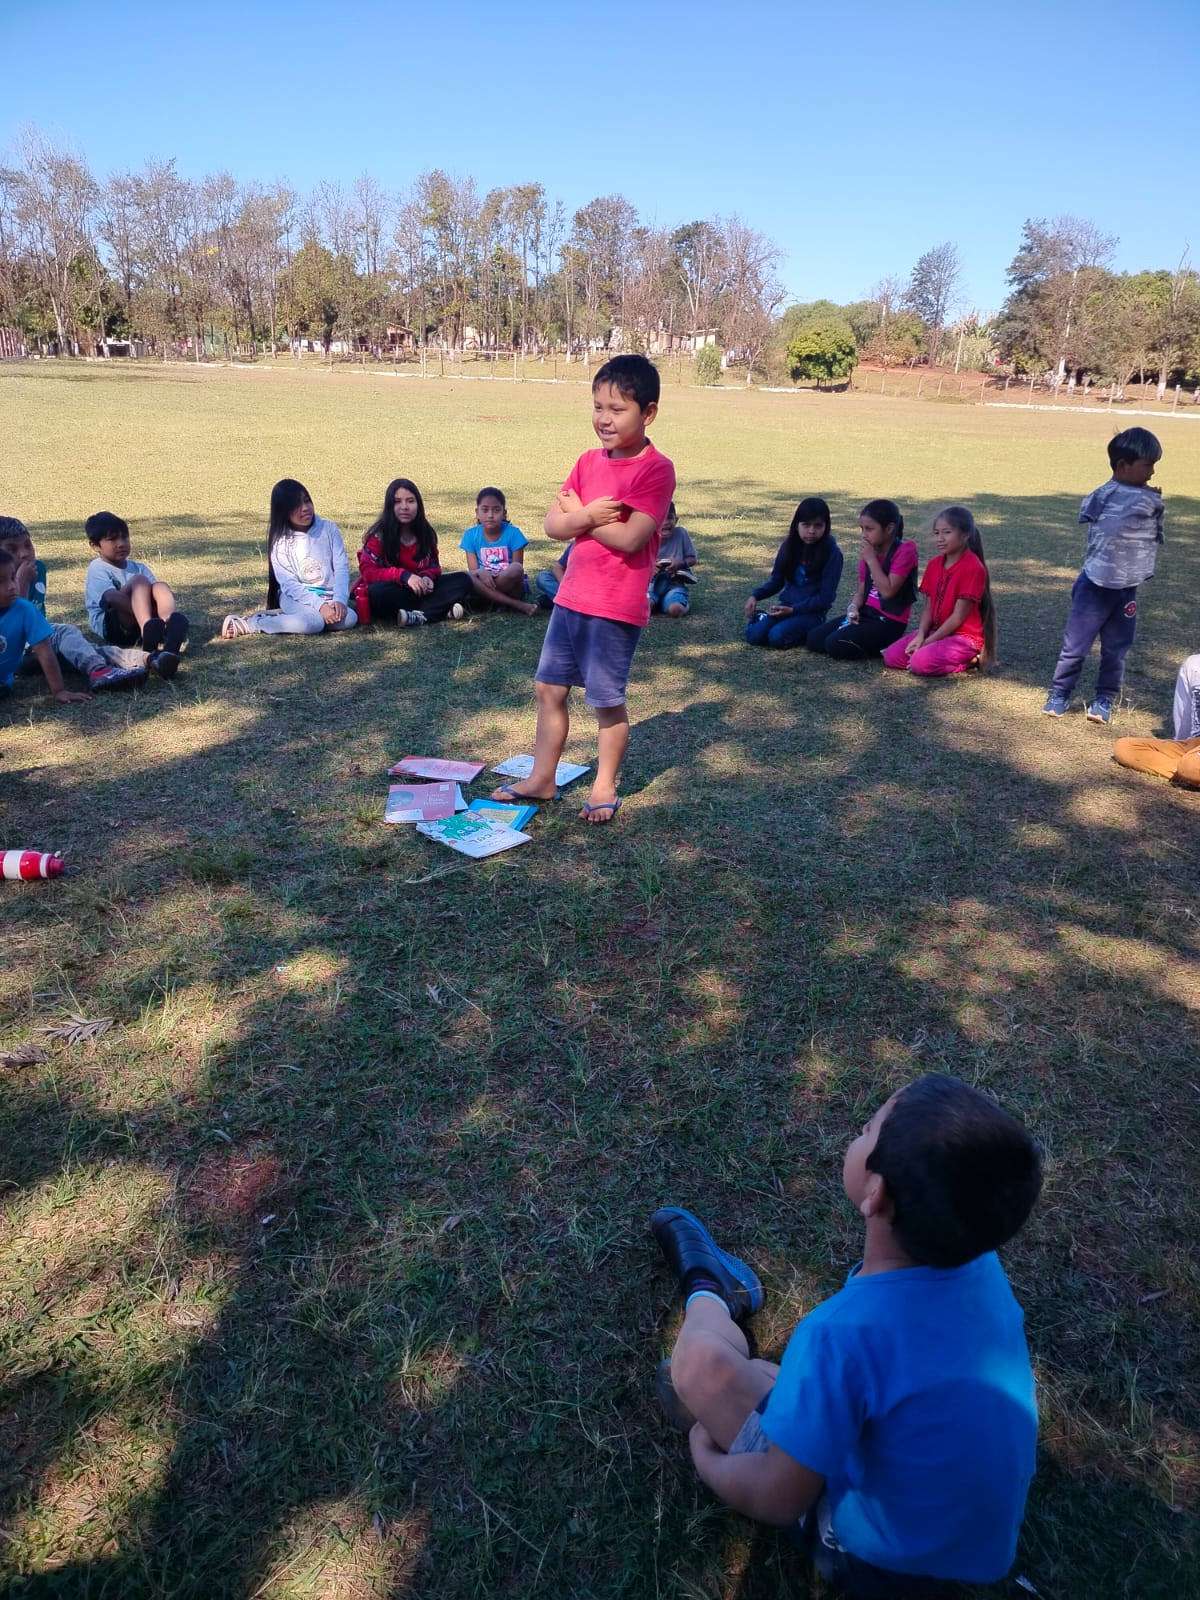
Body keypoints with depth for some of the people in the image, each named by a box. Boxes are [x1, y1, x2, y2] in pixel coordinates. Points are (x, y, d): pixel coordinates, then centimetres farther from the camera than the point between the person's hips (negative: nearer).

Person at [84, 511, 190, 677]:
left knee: (161, 587, -20)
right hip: (110, 627, -5)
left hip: (139, 625, 5)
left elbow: (152, 597, 5)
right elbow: (113, 598, -16)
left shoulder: (139, 568, 19)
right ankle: (150, 649, -54)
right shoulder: (97, 569, 1)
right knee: (139, 582, -24)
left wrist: (171, 618, -19)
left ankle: (169, 650, -53)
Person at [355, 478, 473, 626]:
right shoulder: (379, 535, -12)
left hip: (420, 588, 4)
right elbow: (367, 571, -18)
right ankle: (443, 609, -33)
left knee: (463, 580, -13)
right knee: (378, 592, -39)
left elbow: (433, 565, 9)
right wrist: (403, 576, -31)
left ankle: (418, 616, -29)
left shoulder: (426, 532, 0)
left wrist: (427, 576, -16)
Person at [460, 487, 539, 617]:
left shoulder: (513, 533, -6)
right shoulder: (471, 535, 1)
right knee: (465, 577, -30)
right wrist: (481, 573, -28)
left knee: (516, 569, -34)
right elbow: (473, 570, -4)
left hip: (510, 587, -3)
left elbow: (517, 571, -8)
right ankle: (518, 605, -28)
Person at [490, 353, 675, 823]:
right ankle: (541, 779, 28)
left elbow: (630, 538, -24)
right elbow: (553, 524, 2)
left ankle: (604, 788, 23)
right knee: (549, 688, 13)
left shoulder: (656, 469, -13)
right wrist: (587, 515, -19)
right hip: (570, 598, 7)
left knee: (607, 701, 4)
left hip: (616, 607, -7)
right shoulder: (589, 461, 8)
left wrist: (577, 512, -11)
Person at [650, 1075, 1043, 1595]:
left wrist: (708, 1460, -4)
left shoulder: (842, 1335, -38)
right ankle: (719, 1297, 44)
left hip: (879, 1557, -5)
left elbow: (780, 1501, -24)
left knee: (699, 1361, 1)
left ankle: (707, 1295, 33)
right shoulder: (980, 1265, -17)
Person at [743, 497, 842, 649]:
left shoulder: (832, 553, -13)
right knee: (754, 635, -19)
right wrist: (755, 595, -7)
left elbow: (825, 598, -13)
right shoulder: (789, 546, 2)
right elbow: (776, 580, 11)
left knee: (777, 636, -30)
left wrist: (793, 610, -20)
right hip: (786, 605, 4)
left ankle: (809, 632, -1)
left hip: (812, 611, -4)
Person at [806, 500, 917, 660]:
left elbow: (888, 591, -22)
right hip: (867, 612, 8)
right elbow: (861, 590, 12)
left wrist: (871, 559, -18)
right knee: (814, 639, -4)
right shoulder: (869, 551, 9)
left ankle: (884, 647, -6)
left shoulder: (904, 551, -14)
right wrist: (854, 607, -10)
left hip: (889, 621, -8)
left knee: (835, 645, -25)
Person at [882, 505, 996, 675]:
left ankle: (968, 660, -7)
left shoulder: (973, 568, -17)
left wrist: (927, 642, -18)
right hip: (937, 631, 7)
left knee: (921, 663, -31)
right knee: (891, 656, -10)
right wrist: (920, 636, -11)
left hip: (965, 637, -7)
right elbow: (930, 607, 6)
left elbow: (958, 616, -18)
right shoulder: (934, 565, 7)